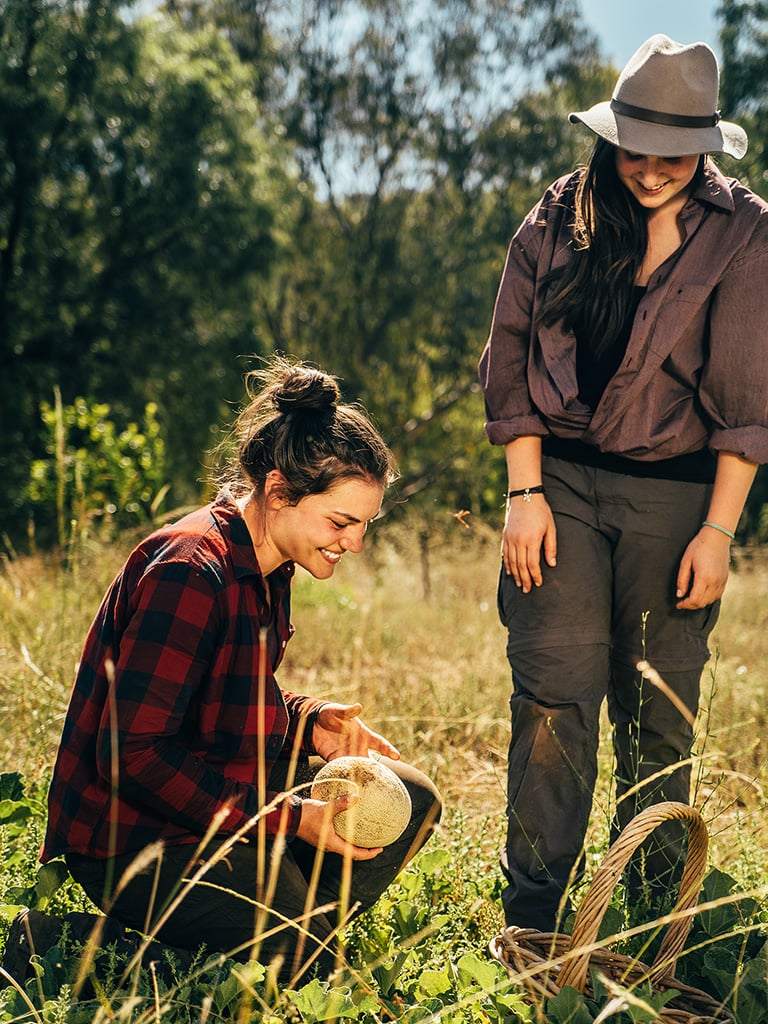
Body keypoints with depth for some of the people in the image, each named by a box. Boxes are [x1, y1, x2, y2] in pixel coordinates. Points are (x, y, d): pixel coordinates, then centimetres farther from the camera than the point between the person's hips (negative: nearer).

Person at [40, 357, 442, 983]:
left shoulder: (264, 566, 7)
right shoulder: (190, 572, -24)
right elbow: (130, 752, -27)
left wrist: (307, 719, -3)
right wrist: (291, 817, -27)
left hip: (218, 793, 10)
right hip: (133, 833, -10)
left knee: (411, 802, 4)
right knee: (305, 962, -22)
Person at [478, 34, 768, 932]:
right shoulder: (558, 217, 3)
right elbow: (510, 360, 6)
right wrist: (525, 492, -2)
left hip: (676, 492, 0)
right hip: (561, 477, 1)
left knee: (660, 712, 7)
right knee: (555, 693, -6)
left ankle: (655, 911, 22)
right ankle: (535, 915, 1)